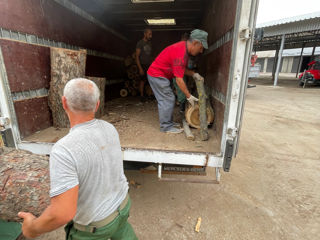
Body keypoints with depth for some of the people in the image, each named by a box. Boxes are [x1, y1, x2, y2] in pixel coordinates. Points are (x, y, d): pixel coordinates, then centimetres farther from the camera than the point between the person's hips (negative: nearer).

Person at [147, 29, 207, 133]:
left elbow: (182, 69, 14)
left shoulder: (184, 47, 4)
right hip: (157, 75, -10)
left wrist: (194, 74, -1)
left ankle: (168, 122, 24)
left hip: (156, 74, 10)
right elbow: (179, 80, -25)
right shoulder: (180, 54, -27)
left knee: (166, 100, 13)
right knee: (168, 100, -8)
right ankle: (166, 127, 2)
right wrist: (189, 96, -19)